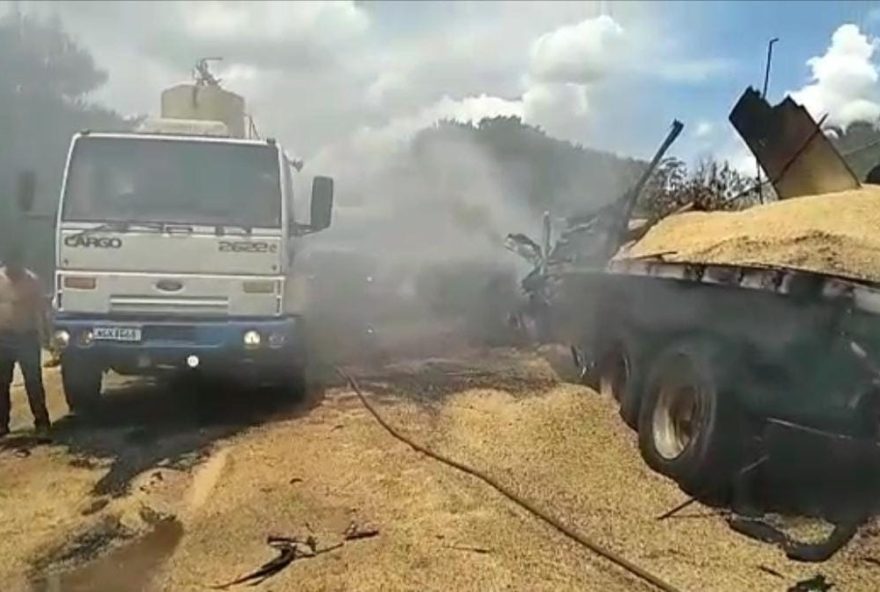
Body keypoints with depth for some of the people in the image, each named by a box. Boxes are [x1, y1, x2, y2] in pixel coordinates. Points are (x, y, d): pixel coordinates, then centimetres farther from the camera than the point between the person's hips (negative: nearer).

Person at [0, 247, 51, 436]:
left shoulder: (32, 280, -8)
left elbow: (42, 309, -4)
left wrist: (45, 333, -6)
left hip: (27, 337, -3)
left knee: (33, 382, 0)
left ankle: (42, 422, 6)